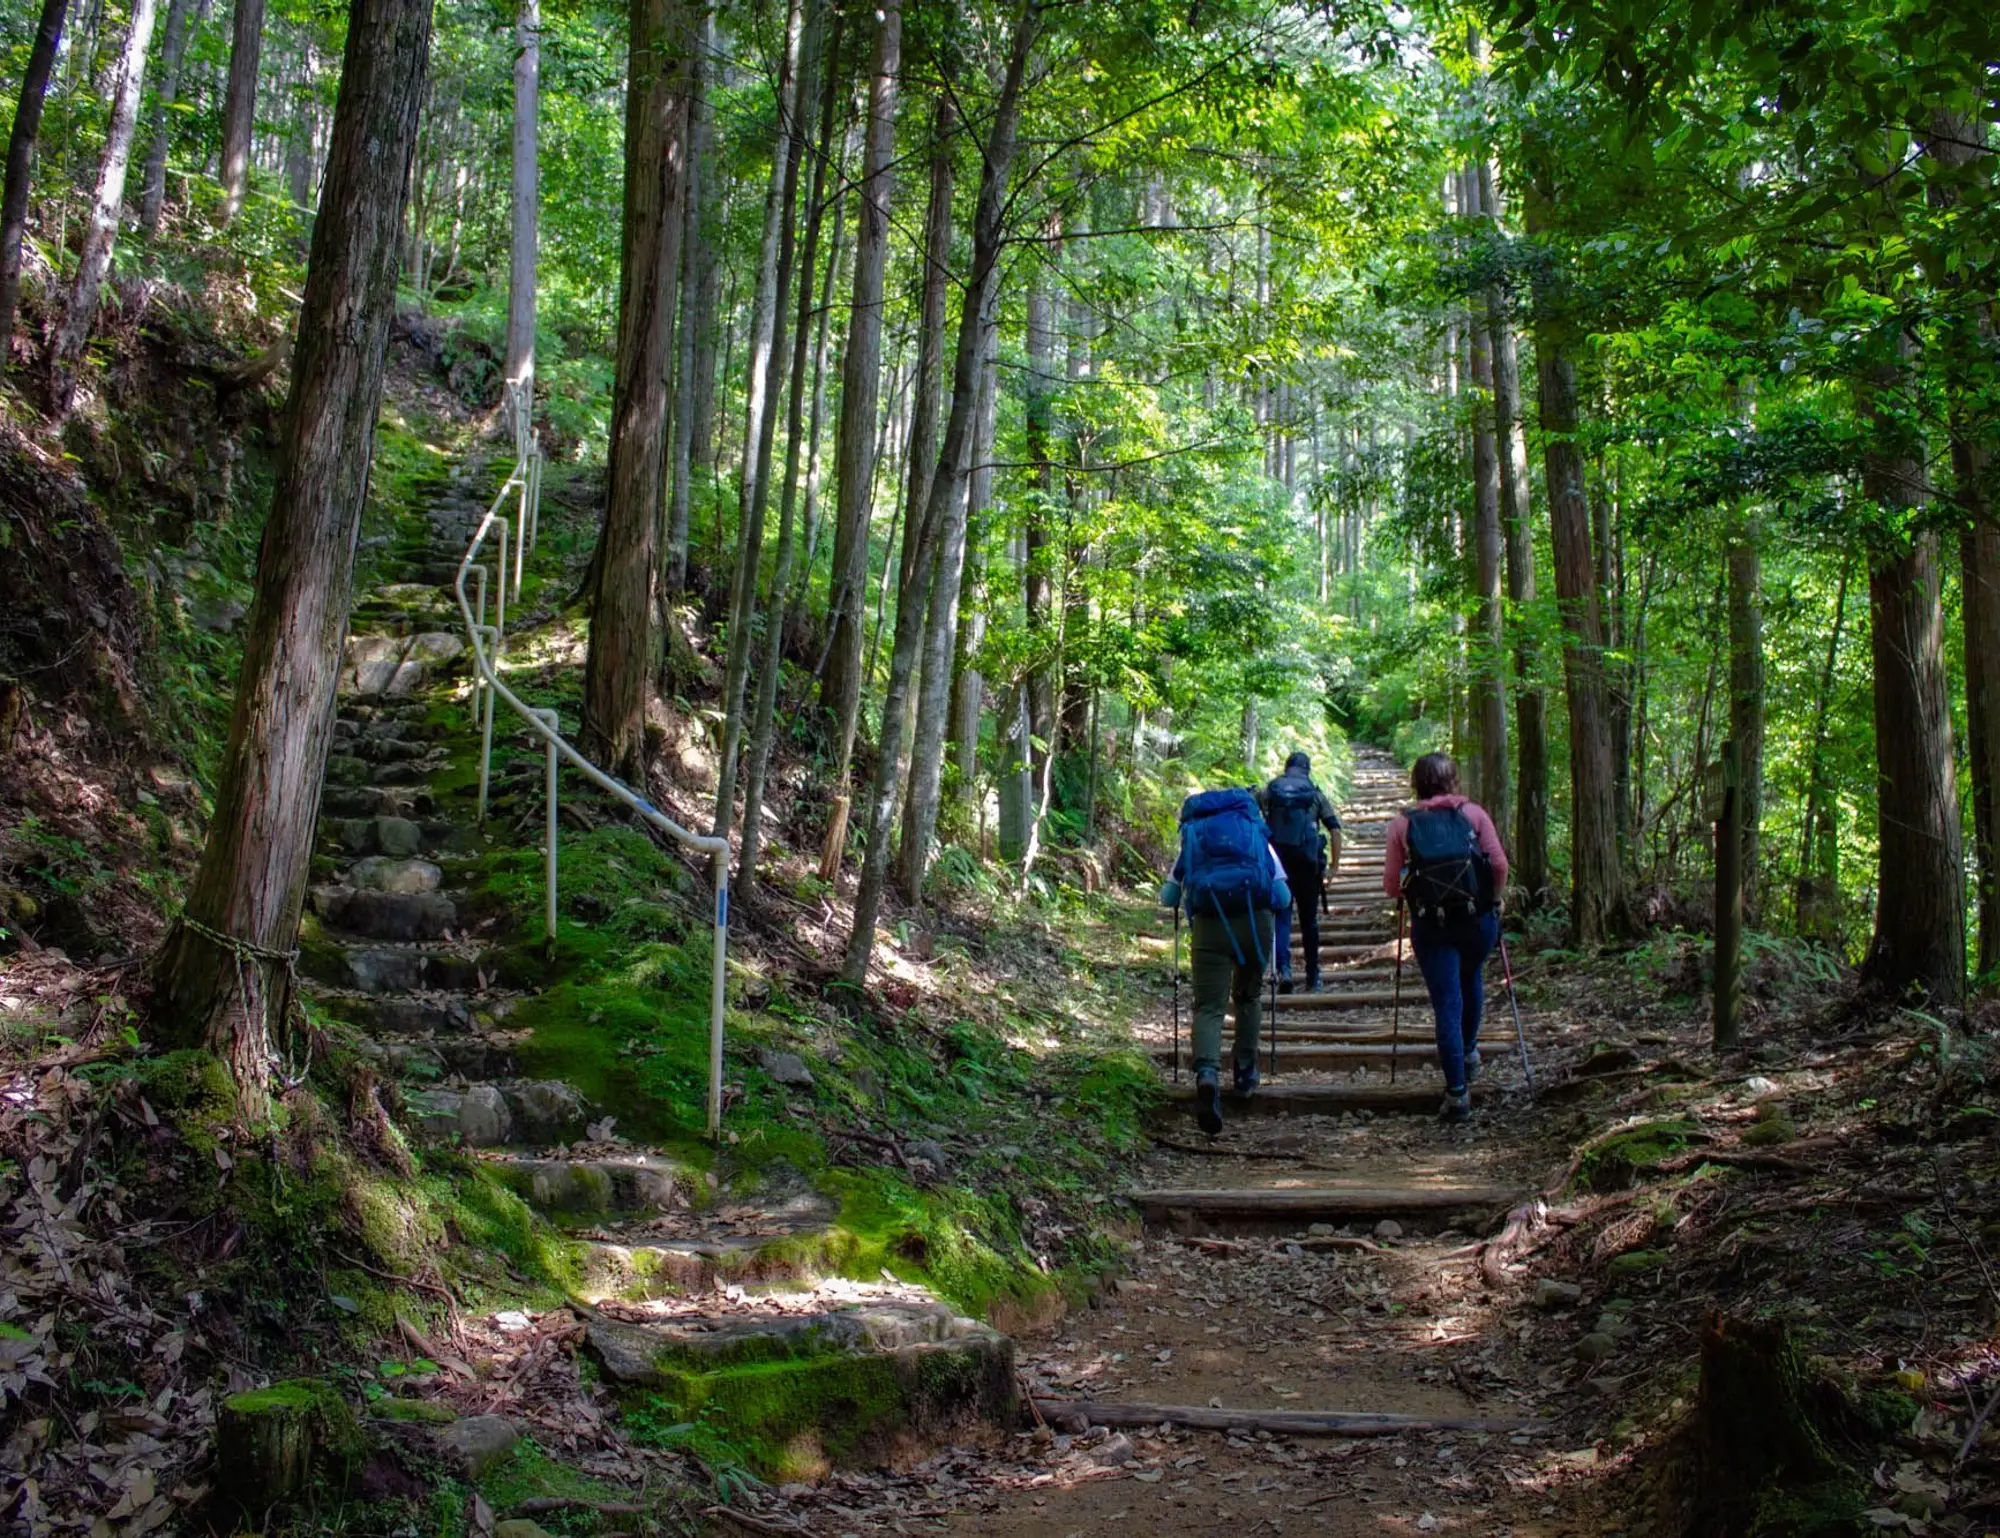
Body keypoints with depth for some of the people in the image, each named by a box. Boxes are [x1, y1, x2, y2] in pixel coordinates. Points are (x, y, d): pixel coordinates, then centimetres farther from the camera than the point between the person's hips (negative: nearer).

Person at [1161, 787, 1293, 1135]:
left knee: (1209, 1006, -4)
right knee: (1248, 996, 24)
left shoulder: (1191, 836, 20)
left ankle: (1207, 1073, -30)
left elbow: (1168, 897, 18)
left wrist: (1189, 901, 38)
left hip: (1209, 924, -1)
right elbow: (1283, 896, 17)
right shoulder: (1258, 834, 21)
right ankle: (1246, 1073, 29)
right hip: (1254, 921, 1)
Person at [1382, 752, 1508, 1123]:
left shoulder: (1403, 825, 3)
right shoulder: (1473, 813, 4)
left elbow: (1391, 886, 1)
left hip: (1430, 925, -1)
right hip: (1478, 918, 1)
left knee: (1446, 1005, 1)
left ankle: (1457, 1092, -2)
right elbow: (1499, 864, -1)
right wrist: (1494, 899, 16)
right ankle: (1469, 1051, 36)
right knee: (1472, 980, 30)